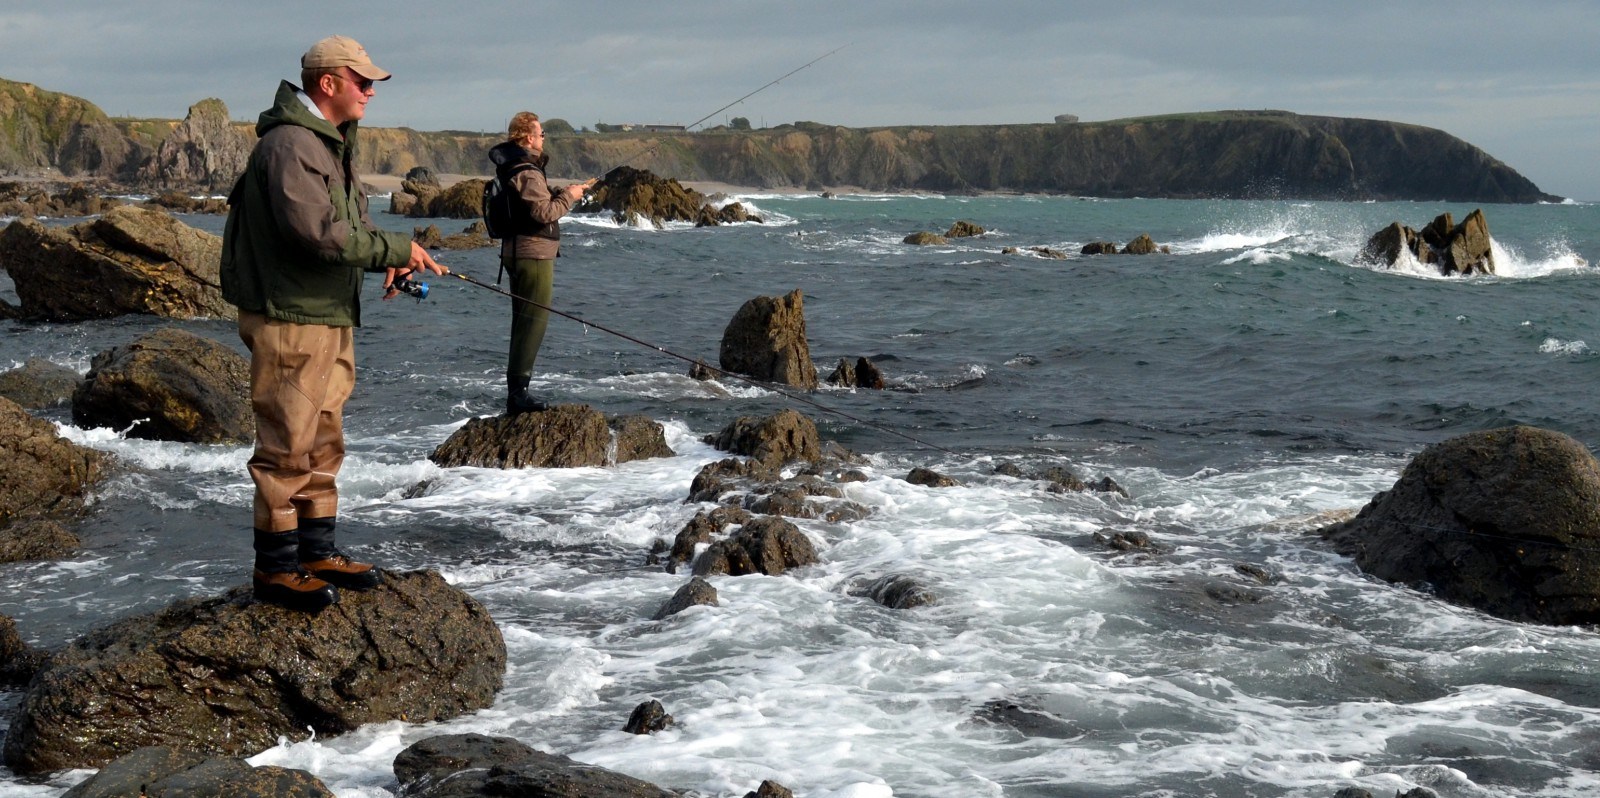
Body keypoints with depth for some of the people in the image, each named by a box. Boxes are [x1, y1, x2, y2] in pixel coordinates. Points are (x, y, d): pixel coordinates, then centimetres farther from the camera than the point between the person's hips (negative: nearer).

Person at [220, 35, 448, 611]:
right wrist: (396, 249, -20)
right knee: (288, 445, -5)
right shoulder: (289, 144, -18)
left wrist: (385, 259, 3)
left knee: (324, 440, 16)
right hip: (289, 320, -10)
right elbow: (316, 230, -27)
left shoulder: (331, 143, 17)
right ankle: (275, 567, 3)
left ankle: (317, 551, 26)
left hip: (330, 317, 11)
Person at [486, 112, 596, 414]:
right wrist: (569, 196, -9)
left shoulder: (513, 167, 15)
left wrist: (564, 192, 14)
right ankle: (518, 391, -12)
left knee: (525, 321, 15)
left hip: (517, 253, 11)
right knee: (534, 320, -10)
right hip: (533, 253, -11)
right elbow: (544, 213, -23)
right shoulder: (526, 172, -17)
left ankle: (516, 392, 19)